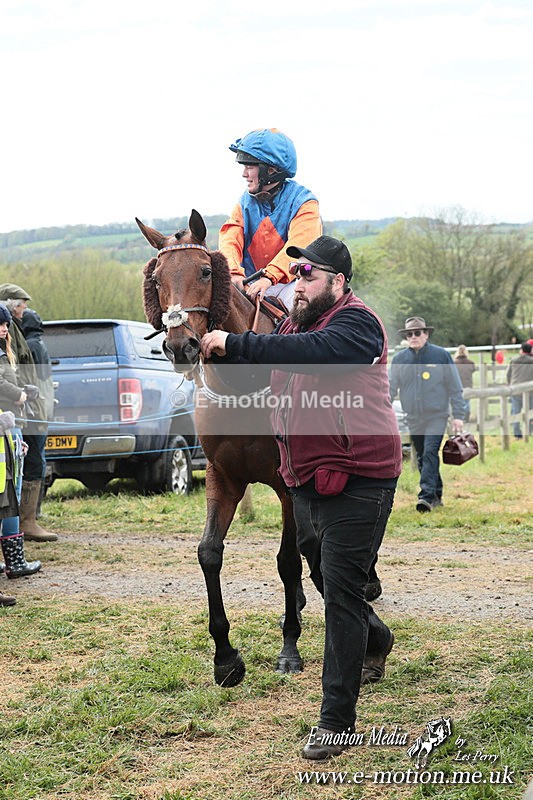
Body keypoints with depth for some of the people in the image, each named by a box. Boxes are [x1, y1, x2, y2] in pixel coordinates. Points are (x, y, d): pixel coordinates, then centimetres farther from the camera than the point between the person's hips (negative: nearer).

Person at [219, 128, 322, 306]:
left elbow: (299, 245, -21)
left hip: (292, 282, -4)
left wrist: (269, 277, -38)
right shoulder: (246, 203, 9)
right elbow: (230, 239, -7)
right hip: (252, 283, 4)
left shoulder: (303, 202, -6)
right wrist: (234, 272, -30)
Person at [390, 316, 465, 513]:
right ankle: (436, 495, 21)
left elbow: (455, 388, 1)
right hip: (413, 418, 4)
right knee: (422, 458, 9)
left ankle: (427, 496, -22)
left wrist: (458, 415, -3)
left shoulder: (441, 356, -3)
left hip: (436, 417, -4)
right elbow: (390, 389, 10)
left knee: (430, 454, -17)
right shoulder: (399, 359, 5)